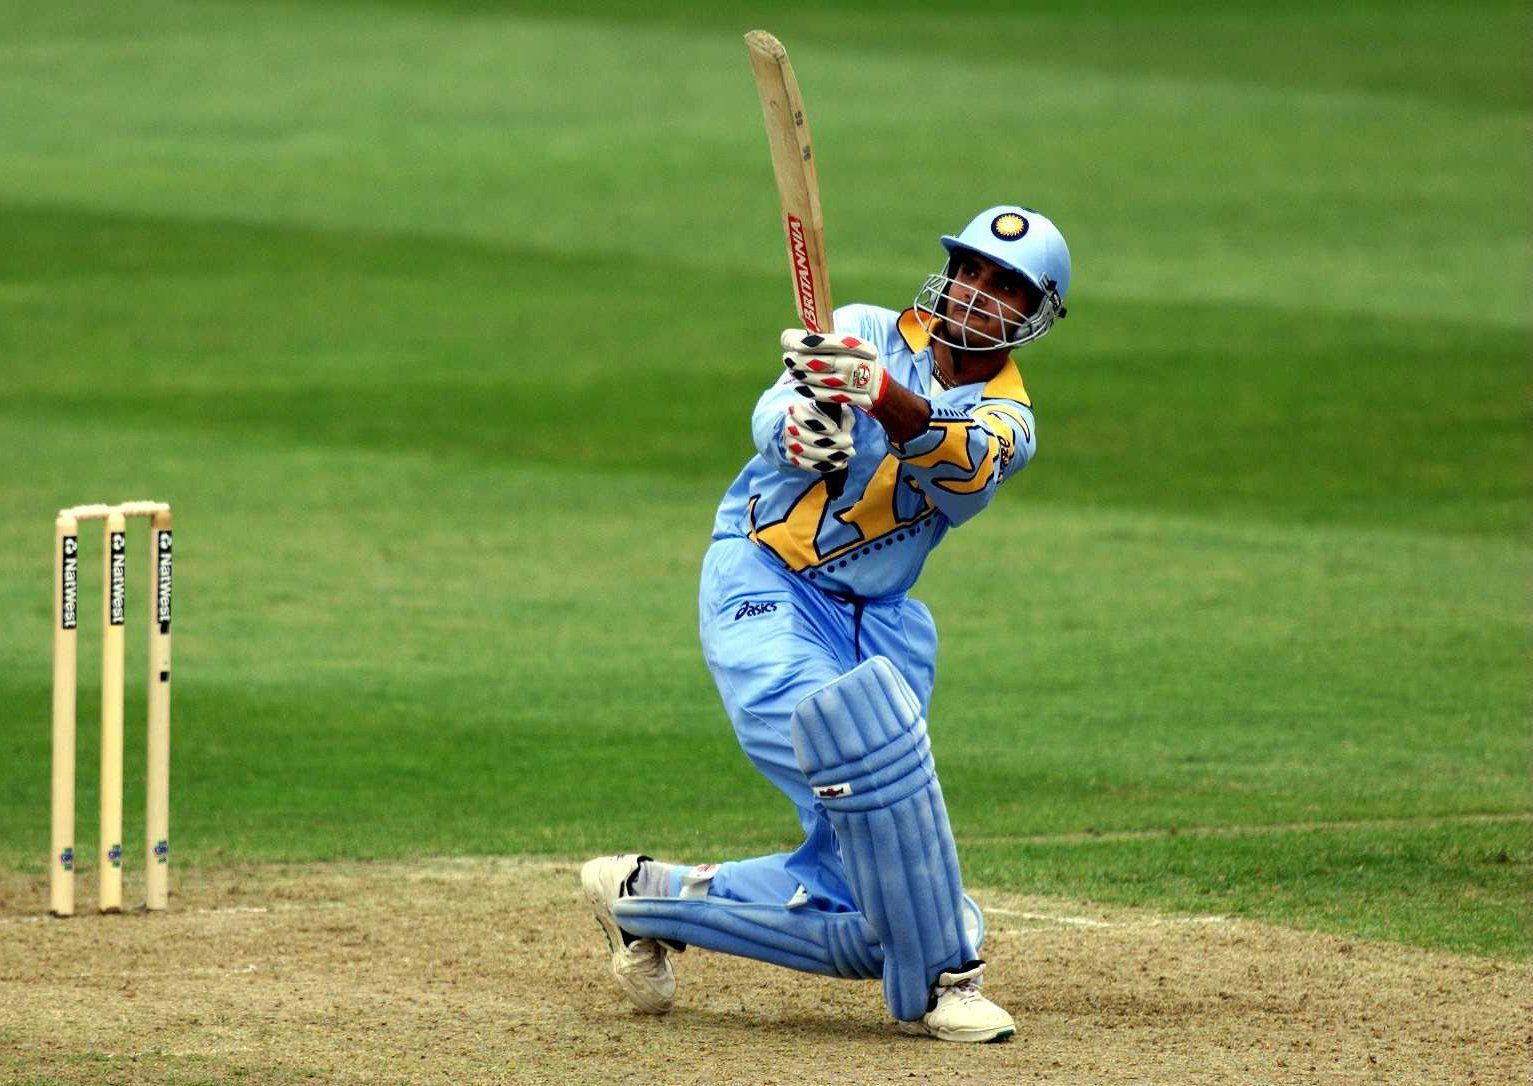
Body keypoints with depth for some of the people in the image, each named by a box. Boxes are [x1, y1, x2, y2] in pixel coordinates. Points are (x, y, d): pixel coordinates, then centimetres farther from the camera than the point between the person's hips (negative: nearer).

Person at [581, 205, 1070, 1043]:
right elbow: (770, 424, -18)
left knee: (866, 913, -5)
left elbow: (962, 460, -24)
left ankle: (645, 897, 17)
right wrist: (799, 430, -44)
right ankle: (935, 982, -21)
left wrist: (882, 394, -45)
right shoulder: (866, 334, 0)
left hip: (879, 622, 4)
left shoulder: (1006, 419, 3)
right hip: (763, 588, -4)